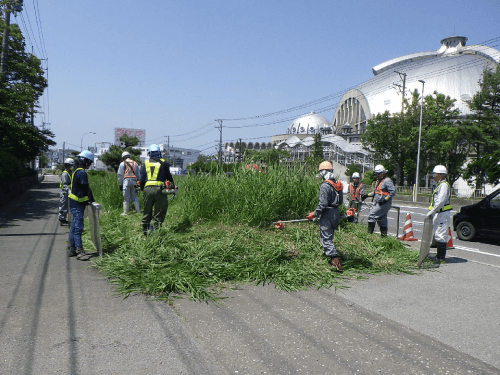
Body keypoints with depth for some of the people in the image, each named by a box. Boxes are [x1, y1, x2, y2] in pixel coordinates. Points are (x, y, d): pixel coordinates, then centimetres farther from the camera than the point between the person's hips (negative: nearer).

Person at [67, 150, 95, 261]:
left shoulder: (77, 171, 15)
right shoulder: (82, 173, -17)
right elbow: (86, 189, -16)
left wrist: (87, 200, 15)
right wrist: (91, 200, -6)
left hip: (74, 203, 10)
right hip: (78, 205, -10)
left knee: (74, 227, 14)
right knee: (78, 228, -9)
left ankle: (72, 249, 21)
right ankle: (79, 251, -8)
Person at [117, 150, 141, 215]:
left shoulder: (123, 163, 3)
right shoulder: (135, 163, 16)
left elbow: (119, 175, 1)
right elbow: (138, 174, 15)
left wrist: (120, 184, 4)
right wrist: (137, 182, 17)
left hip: (126, 181, -4)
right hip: (134, 181, 4)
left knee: (126, 198, -1)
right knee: (134, 197, 11)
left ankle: (125, 212, 2)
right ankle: (138, 211, 8)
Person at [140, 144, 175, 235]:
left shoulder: (146, 163, 12)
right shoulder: (164, 163, 5)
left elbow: (142, 178, 10)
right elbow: (169, 176, 8)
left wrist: (141, 188, 22)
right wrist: (173, 187, 20)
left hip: (147, 189, 3)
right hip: (159, 189, -3)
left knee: (147, 210, 16)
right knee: (159, 211, 3)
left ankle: (145, 228, 25)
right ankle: (153, 227, -7)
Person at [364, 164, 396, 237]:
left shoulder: (387, 181, -11)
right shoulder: (378, 181, 18)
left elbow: (393, 192, -17)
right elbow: (376, 192, 27)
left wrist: (385, 199, -22)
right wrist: (367, 195, 14)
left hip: (384, 204, -10)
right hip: (378, 203, 10)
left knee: (371, 215, -16)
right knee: (382, 220, 12)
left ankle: (369, 233, -13)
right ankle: (384, 235, 18)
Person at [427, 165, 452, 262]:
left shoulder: (444, 185, -14)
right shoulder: (440, 185, 19)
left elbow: (441, 201, -22)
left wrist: (431, 212, -18)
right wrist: (432, 212, 16)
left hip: (443, 214, -11)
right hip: (438, 214, 11)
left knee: (441, 236, -7)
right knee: (437, 236, 15)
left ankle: (441, 257, -3)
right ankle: (439, 256, 23)